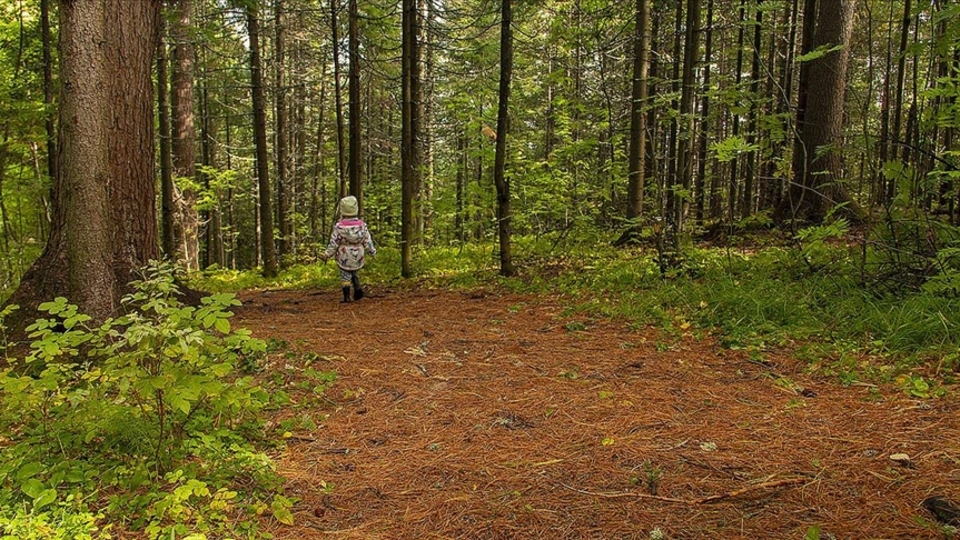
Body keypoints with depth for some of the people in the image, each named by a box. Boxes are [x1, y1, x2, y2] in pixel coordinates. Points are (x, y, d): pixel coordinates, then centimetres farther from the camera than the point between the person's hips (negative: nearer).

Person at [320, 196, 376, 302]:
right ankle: (358, 288, 1)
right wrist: (372, 252, 13)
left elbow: (333, 243, -10)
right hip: (358, 258, 3)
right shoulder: (362, 225, -9)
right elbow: (367, 241, -2)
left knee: (345, 277, 9)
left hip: (344, 258, -3)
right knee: (355, 273, 23)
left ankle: (346, 297, 10)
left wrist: (327, 254, 2)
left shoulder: (339, 227, -16)